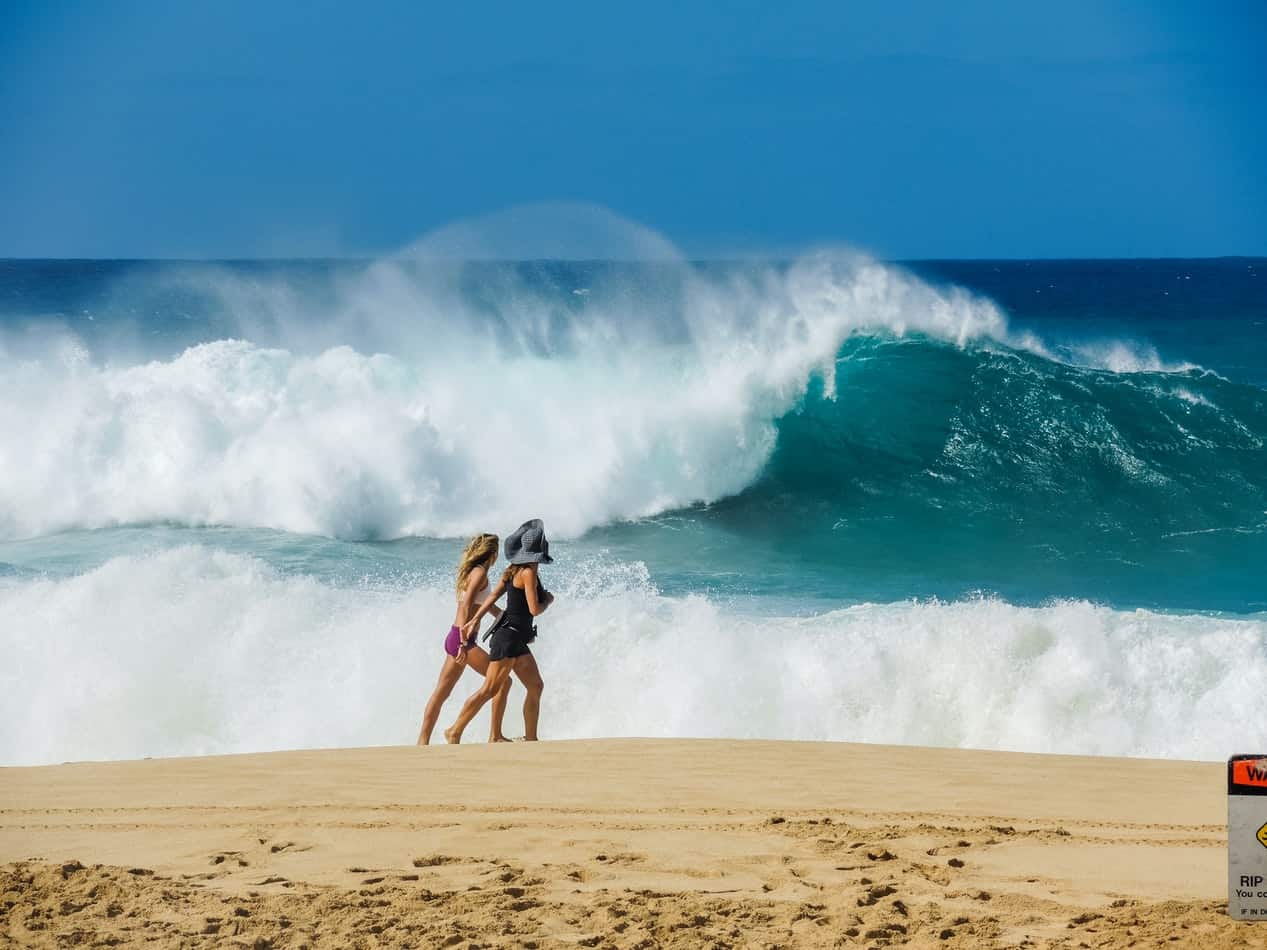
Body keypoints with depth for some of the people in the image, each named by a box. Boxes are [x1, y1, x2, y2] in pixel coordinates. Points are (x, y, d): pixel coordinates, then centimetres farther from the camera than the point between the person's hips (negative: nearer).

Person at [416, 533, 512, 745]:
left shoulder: (470, 573, 17)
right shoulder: (480, 573, -11)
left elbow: (487, 604, 31)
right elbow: (466, 607, -21)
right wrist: (464, 644, -25)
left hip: (453, 639, 10)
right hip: (462, 639, -10)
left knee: (441, 692, 9)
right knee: (502, 681, -5)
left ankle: (423, 741, 9)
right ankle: (495, 736, -4)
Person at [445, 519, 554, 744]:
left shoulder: (515, 570, 12)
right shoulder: (528, 573, -15)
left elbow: (493, 596, 10)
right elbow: (534, 609, -17)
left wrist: (475, 620, 9)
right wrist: (548, 600, 3)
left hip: (517, 640, 10)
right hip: (509, 636, -10)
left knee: (536, 686, 9)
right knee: (490, 689, -9)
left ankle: (530, 738, 13)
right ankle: (455, 732, -5)